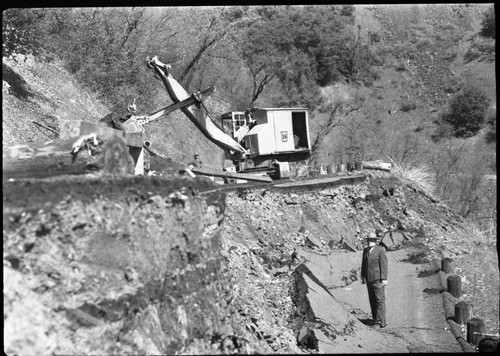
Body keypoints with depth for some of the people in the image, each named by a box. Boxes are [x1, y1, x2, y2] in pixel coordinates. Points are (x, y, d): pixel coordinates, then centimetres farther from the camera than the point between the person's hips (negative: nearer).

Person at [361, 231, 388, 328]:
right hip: (369, 279, 6)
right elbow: (363, 264, 16)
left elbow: (384, 264, -10)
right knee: (372, 300, 8)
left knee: (380, 299, -8)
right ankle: (376, 319, 15)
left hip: (378, 279, -6)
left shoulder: (380, 250, -7)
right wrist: (362, 277, 13)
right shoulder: (365, 250, 12)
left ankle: (382, 321, -6)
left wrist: (384, 279, -13)